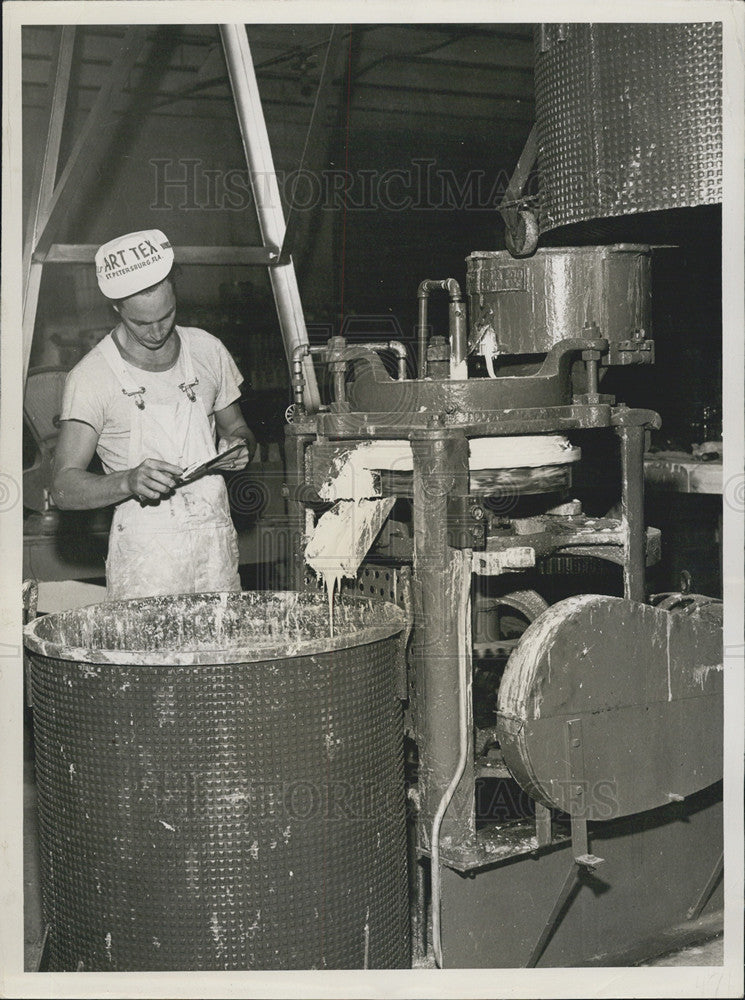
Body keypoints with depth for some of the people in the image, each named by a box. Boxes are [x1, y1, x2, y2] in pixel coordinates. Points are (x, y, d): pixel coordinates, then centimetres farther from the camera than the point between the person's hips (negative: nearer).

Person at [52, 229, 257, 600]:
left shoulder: (207, 350, 7)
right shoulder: (91, 377, -7)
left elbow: (235, 427, 22)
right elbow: (63, 487, -12)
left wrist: (240, 446, -2)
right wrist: (128, 482, -30)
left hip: (216, 541, 3)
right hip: (144, 554, -3)